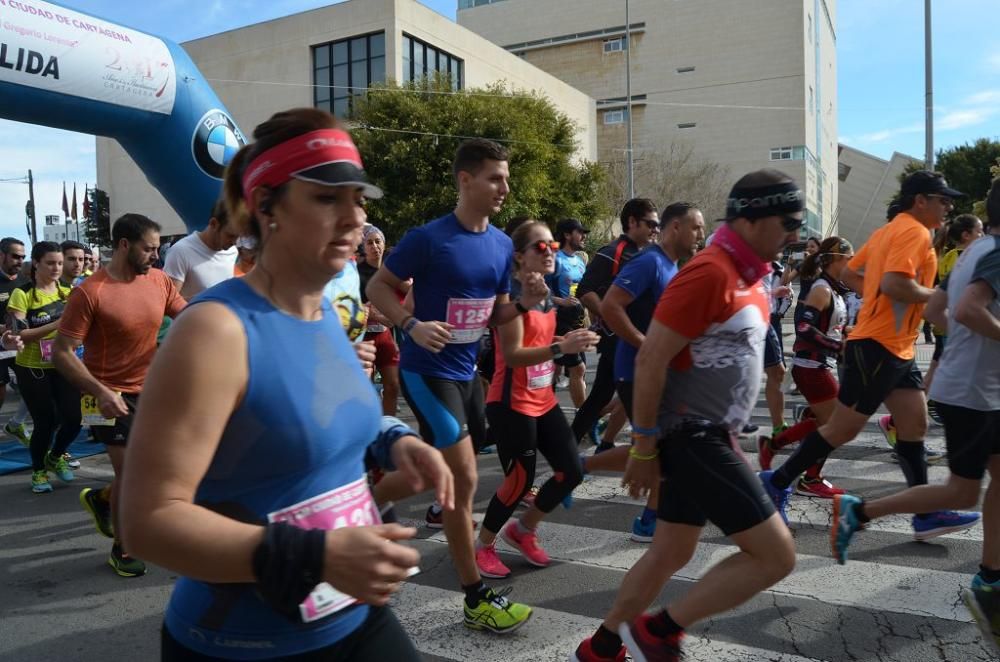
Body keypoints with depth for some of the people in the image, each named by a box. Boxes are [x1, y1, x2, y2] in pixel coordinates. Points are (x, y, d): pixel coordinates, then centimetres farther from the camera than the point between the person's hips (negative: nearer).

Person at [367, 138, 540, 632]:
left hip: (466, 370, 8)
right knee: (464, 478, -8)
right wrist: (413, 325, -25)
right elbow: (378, 287, -9)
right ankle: (476, 600, 7)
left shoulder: (502, 245, 5)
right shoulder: (428, 238, -16)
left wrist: (525, 303, -9)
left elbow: (494, 317, 11)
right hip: (427, 370, -8)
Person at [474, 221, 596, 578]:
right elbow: (512, 354, -25)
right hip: (511, 405, -9)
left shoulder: (546, 296, 9)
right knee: (520, 481, -1)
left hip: (544, 401, 9)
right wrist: (560, 348, -33)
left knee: (571, 471, 8)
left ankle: (522, 530, 30)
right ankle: (483, 546, 24)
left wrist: (570, 342, 5)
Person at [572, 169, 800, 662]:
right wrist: (644, 448, -18)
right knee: (776, 554, -6)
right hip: (690, 436, -10)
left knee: (671, 553, 17)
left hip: (707, 434, 10)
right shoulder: (710, 272, -19)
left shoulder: (745, 274, 12)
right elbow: (650, 360, -21)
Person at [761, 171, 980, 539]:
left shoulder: (888, 231, 16)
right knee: (843, 429, -3)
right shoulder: (915, 232, -13)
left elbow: (848, 272, 20)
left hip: (896, 348, 10)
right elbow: (894, 284, -27)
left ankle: (926, 515, 15)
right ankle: (777, 482, 8)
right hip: (877, 346, -10)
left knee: (915, 426, 9)